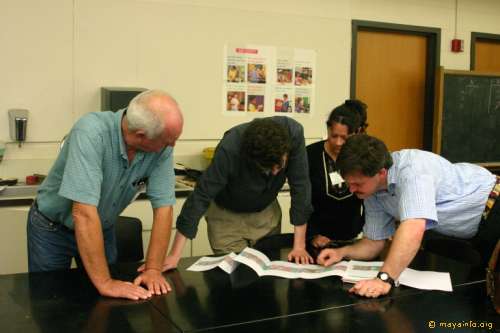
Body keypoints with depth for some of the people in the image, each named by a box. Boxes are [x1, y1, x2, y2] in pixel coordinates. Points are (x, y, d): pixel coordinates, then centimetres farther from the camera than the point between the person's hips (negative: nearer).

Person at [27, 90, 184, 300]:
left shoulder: (162, 148, -21)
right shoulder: (91, 133, -36)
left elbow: (163, 207, -16)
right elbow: (84, 212, -39)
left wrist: (153, 269, -22)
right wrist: (104, 282, -38)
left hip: (102, 229, 4)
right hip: (52, 228, -4)